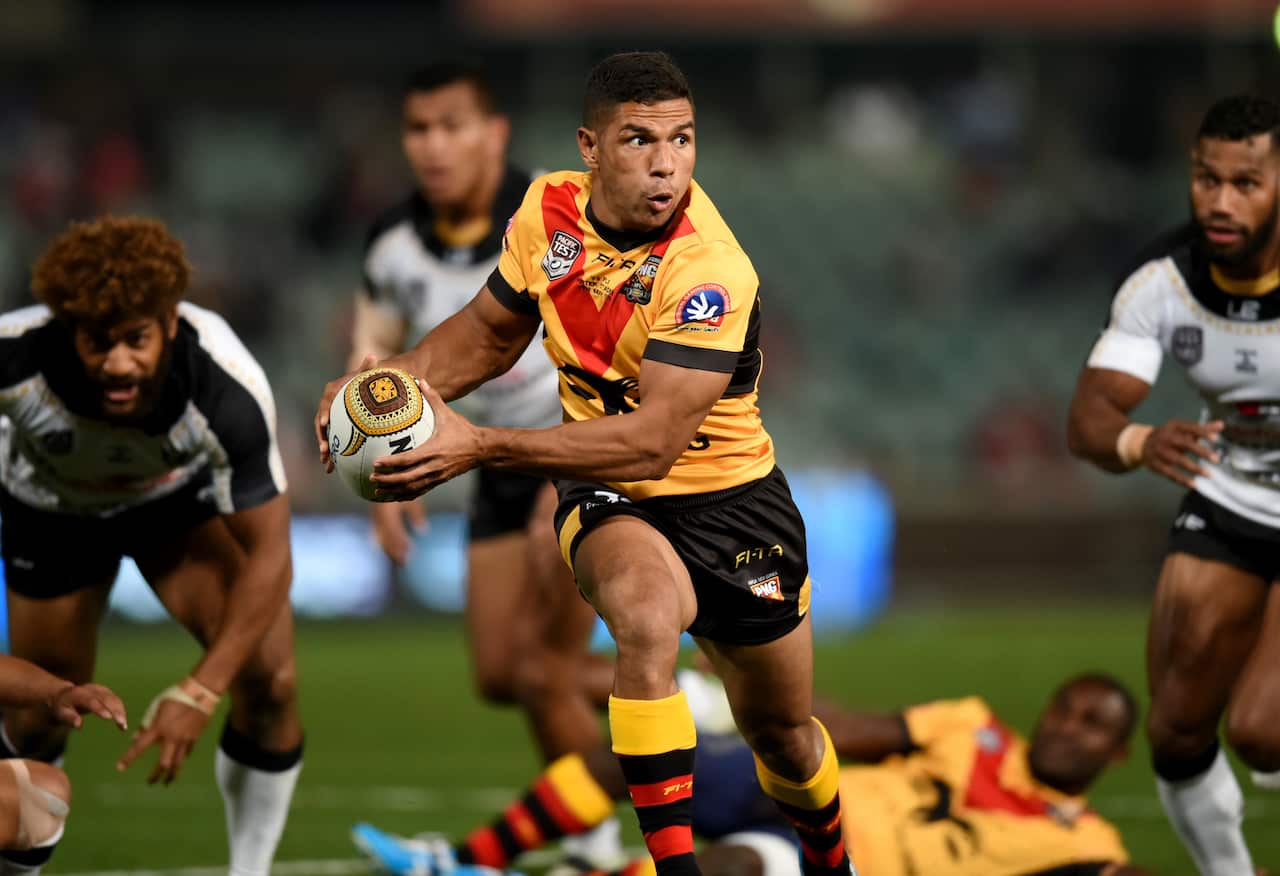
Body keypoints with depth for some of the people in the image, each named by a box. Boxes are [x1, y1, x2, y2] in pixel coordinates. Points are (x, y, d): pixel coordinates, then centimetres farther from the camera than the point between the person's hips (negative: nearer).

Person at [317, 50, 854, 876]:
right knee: (649, 617, -35)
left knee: (783, 734, 15)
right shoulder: (549, 210, -10)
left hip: (728, 497, -2)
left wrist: (482, 446, -39)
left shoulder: (710, 271, -28)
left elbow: (654, 441, -34)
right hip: (608, 497, 2)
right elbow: (489, 330, 9)